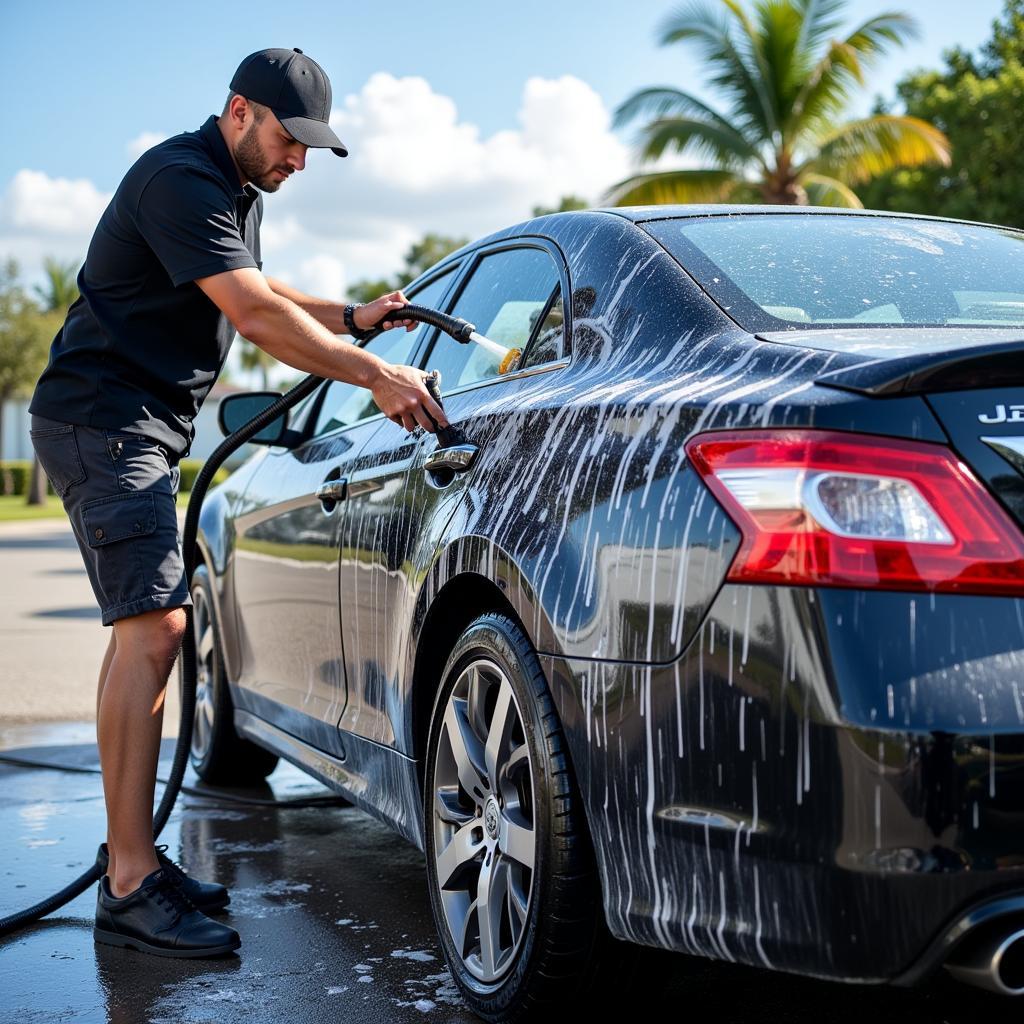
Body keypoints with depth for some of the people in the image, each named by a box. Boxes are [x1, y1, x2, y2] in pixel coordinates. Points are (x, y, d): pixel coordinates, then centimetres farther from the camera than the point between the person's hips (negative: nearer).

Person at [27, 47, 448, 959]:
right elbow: (254, 315, -25)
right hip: (102, 419, -11)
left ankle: (132, 855, 17)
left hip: (147, 427, 11)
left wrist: (352, 318, 16)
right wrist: (376, 376, -26)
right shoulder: (181, 180, -16)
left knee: (144, 628, 10)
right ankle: (131, 887, -18)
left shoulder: (236, 188, 17)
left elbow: (256, 294, 31)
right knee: (153, 626, -18)